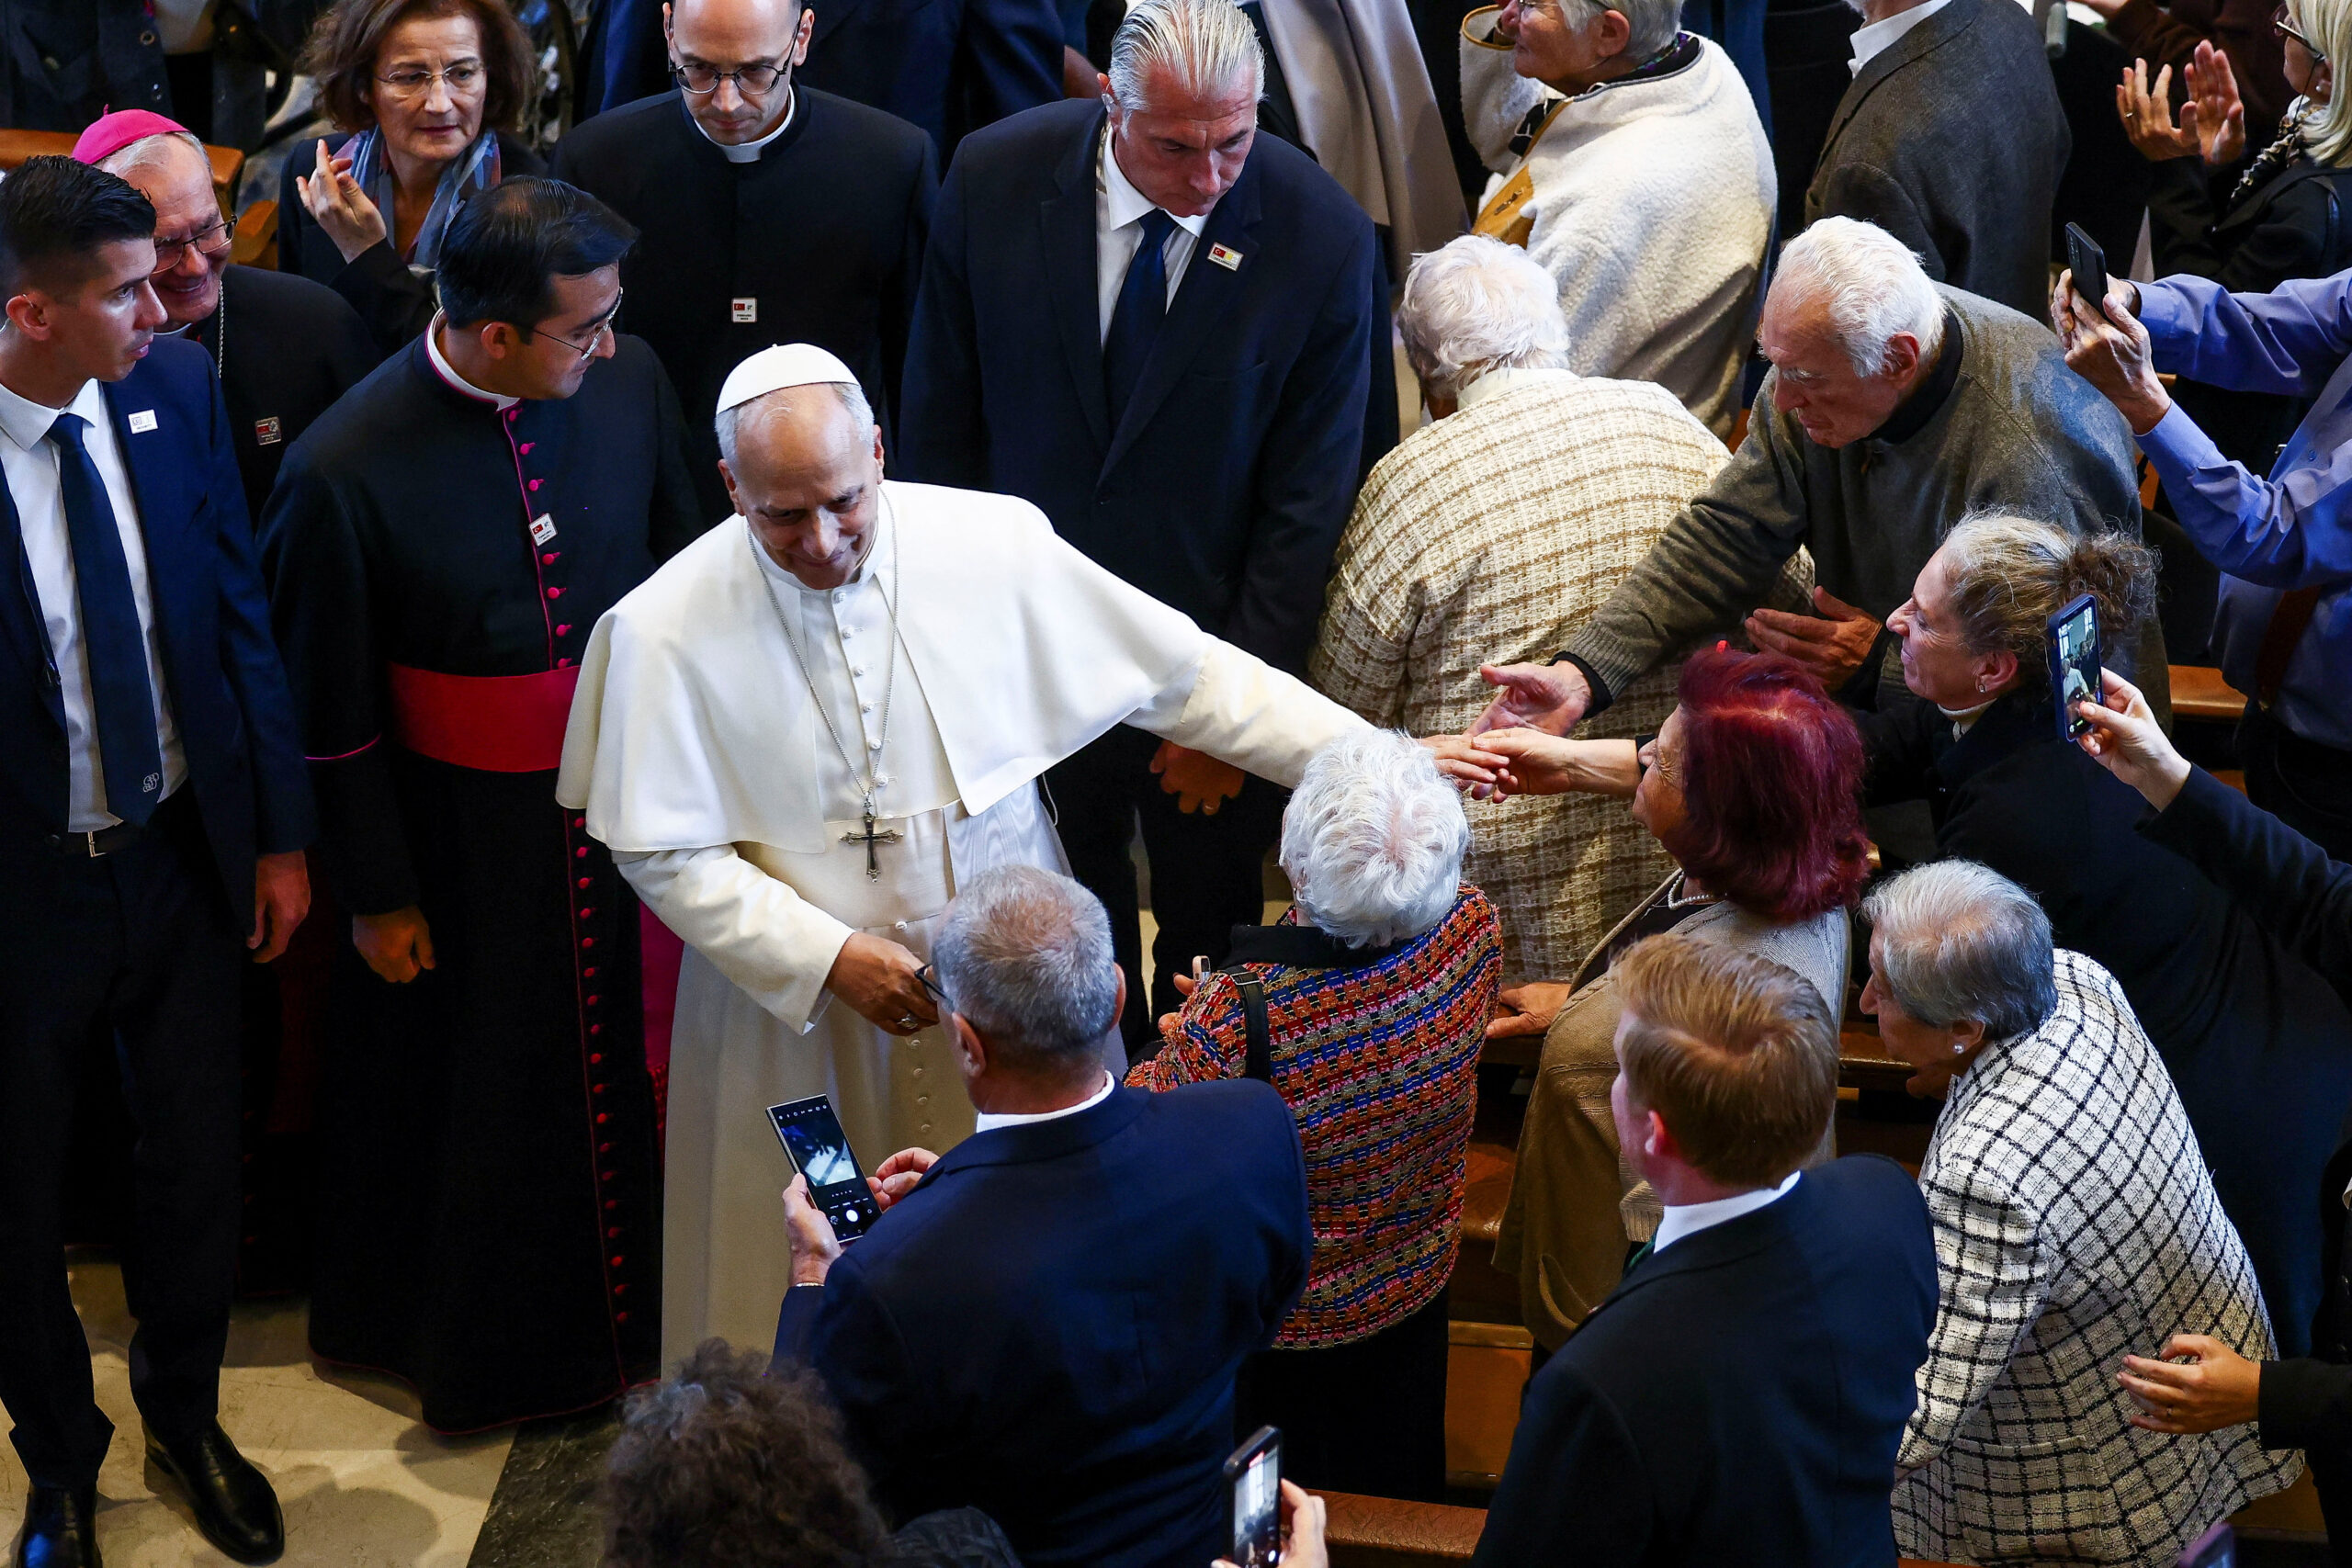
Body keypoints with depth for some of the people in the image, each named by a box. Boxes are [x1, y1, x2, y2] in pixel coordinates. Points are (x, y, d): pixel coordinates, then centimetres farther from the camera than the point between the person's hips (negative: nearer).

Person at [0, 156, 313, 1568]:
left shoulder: (175, 388, -8)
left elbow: (240, 613, 2)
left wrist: (280, 831, 5)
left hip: (185, 857, 4)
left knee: (200, 1167, 19)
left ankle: (188, 1415, 46)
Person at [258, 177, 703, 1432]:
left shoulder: (627, 380, -12)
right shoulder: (346, 470, -23)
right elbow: (331, 711, -11)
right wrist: (374, 894, -5)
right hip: (464, 833, -3)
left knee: (630, 1058, 19)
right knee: (476, 1094, 16)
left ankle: (636, 1307, 44)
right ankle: (479, 1344, 41)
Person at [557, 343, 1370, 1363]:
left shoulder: (995, 543, -11)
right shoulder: (668, 630, -14)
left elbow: (1185, 674, -5)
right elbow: (662, 853, -7)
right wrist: (829, 957, -17)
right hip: (797, 1001, -1)